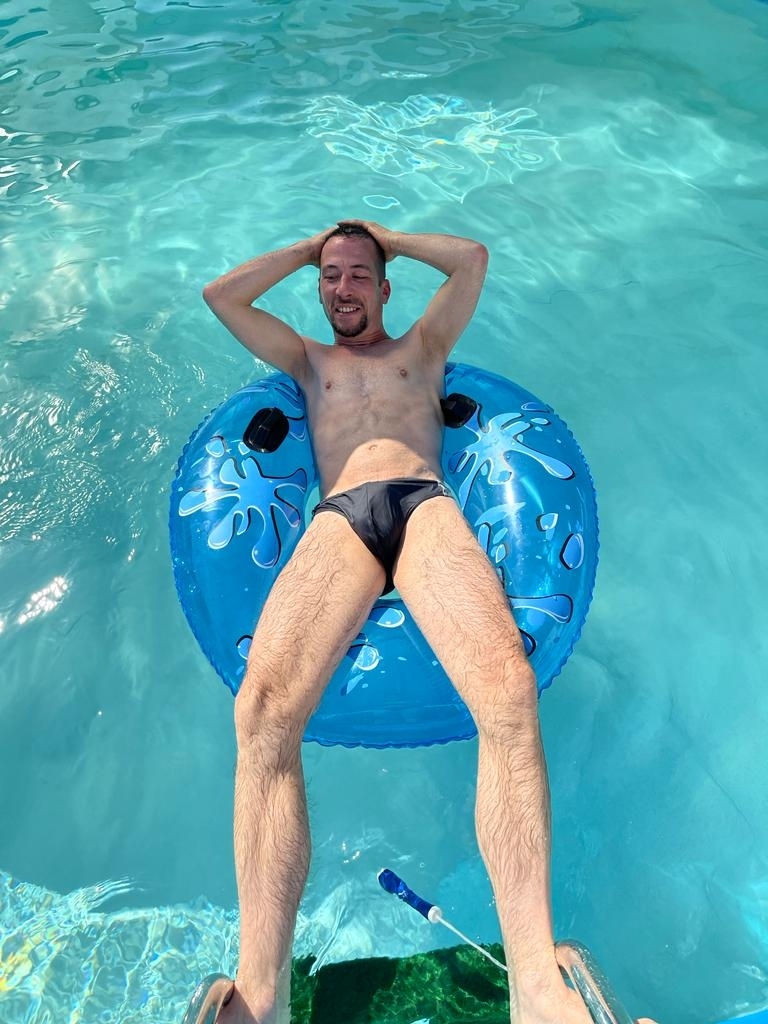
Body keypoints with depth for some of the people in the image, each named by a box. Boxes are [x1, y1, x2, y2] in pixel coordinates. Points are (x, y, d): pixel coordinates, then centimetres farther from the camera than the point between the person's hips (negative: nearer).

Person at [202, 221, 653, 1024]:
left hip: (425, 503, 0)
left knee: (509, 690, -33)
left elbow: (473, 256, 28)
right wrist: (309, 247, 40)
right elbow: (220, 294, 34)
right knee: (263, 710, -31)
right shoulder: (308, 359, 38)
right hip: (338, 517, 1)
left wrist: (390, 238, 41)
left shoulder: (421, 347, 35)